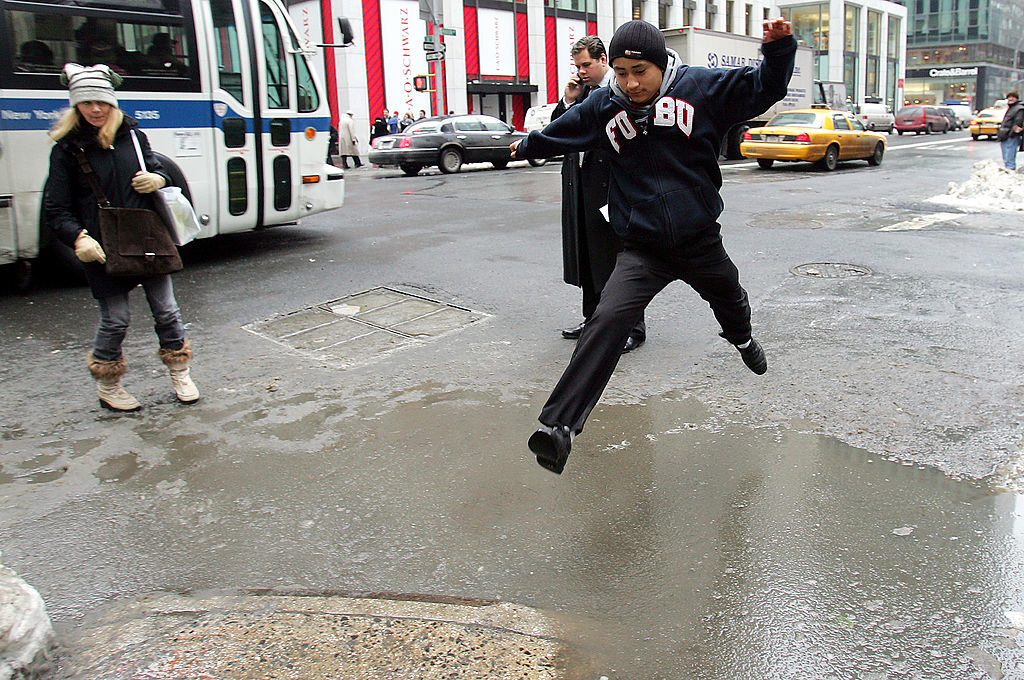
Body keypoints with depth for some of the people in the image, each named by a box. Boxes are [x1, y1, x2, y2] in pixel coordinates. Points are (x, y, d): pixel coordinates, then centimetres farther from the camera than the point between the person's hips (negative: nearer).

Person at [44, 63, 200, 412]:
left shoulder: (132, 134, 7)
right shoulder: (67, 148, -2)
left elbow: (156, 169, 22)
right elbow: (56, 209, -4)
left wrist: (157, 179, -4)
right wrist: (78, 239, -23)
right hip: (103, 249, -3)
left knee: (166, 311, 7)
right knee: (115, 320, 3)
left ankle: (180, 374, 26)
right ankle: (107, 387, 25)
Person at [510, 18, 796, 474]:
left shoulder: (702, 88, -7)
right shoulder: (602, 107, -1)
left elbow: (764, 88, -4)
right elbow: (558, 134, 18)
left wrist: (778, 47, -22)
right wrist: (526, 147, 34)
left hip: (701, 242, 2)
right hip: (641, 249, -1)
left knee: (730, 301, 28)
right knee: (609, 319, -25)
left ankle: (742, 340, 69)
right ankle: (559, 426, -28)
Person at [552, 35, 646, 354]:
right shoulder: (581, 91, 14)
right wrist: (568, 101, 0)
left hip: (612, 187, -8)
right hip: (580, 185, 8)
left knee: (619, 258, -2)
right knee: (588, 256, 16)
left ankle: (633, 327, 8)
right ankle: (593, 319, 30)